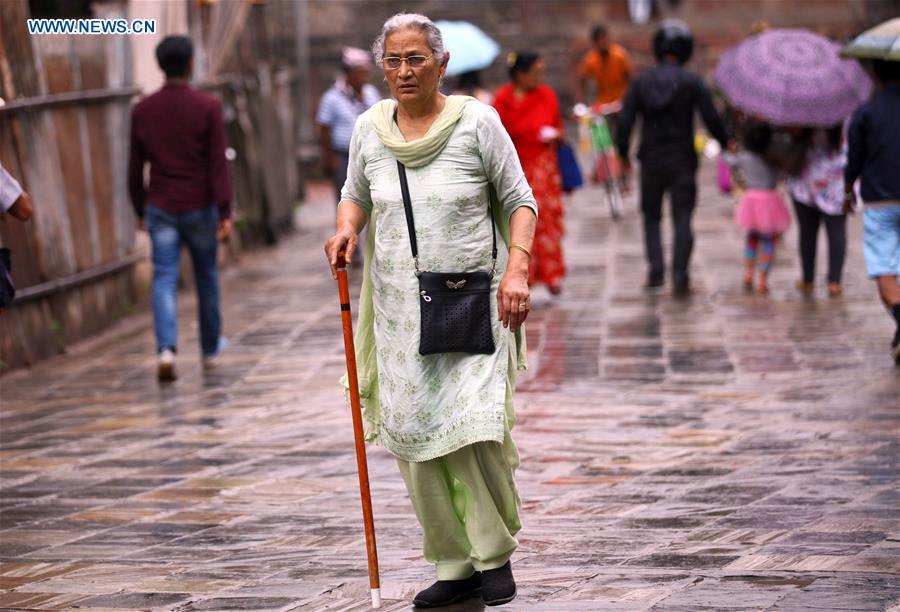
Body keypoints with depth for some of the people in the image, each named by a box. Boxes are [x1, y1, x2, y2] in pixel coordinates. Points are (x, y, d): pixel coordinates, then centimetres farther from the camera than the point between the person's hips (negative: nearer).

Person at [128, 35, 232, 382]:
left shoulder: (143, 110, 0)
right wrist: (226, 213, -11)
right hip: (199, 207, -1)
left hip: (160, 209, 1)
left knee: (164, 279, -1)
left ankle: (166, 349, -21)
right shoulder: (207, 107, -9)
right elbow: (218, 164, -13)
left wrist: (140, 211, 16)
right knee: (206, 276, 16)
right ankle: (211, 348, 31)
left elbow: (135, 168, 5)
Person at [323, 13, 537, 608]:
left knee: (478, 426, -15)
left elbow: (518, 199, 1)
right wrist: (347, 227, -2)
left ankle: (496, 552, 7)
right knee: (415, 436, 2)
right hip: (400, 307, 4)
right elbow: (356, 195, 20)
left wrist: (517, 269, -13)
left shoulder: (477, 121, -5)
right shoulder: (370, 127, 5)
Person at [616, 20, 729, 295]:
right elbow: (711, 119, -10)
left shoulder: (641, 82, -1)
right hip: (682, 161, -2)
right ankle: (679, 275, -10)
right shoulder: (693, 82, -7)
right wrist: (725, 142, 7)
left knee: (651, 216, 16)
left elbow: (625, 121, -4)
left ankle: (655, 271, 4)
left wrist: (623, 154, 7)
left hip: (651, 161, 2)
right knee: (682, 219, 2)